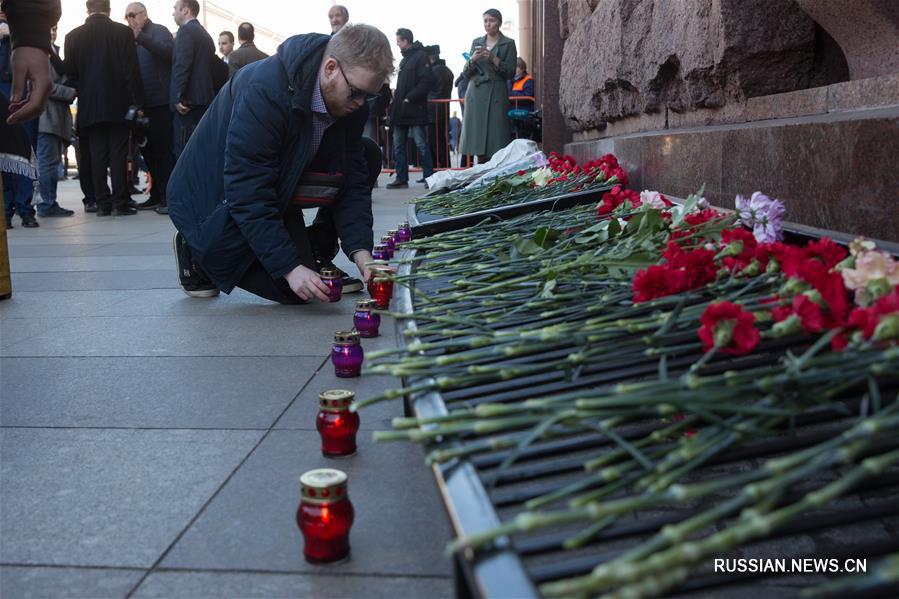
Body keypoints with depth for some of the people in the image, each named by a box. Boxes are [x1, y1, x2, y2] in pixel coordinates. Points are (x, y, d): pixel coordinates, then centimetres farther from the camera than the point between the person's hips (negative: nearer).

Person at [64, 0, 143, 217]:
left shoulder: (73, 36, 4)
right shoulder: (123, 32, -3)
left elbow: (70, 72, 5)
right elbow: (132, 71, -6)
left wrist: (82, 93, 17)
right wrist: (136, 102, -3)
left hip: (90, 107, 2)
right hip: (118, 104, -2)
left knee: (97, 155, 6)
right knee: (118, 154, 0)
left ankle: (102, 203, 6)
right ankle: (120, 203, -3)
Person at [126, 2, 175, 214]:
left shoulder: (158, 31, 2)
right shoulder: (133, 39, 21)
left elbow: (169, 51, -18)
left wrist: (140, 37, -23)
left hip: (161, 102, -7)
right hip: (143, 105, 7)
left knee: (163, 151, -8)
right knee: (149, 151, 9)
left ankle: (167, 196, -7)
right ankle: (157, 196, 15)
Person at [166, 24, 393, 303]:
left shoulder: (350, 102, -12)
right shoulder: (263, 91, -34)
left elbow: (353, 179, -9)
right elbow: (247, 195, -34)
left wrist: (360, 250, -23)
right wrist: (290, 267, -37)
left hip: (277, 191, 7)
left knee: (368, 157, -8)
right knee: (294, 289, -22)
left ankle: (318, 251, 6)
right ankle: (197, 252, 3)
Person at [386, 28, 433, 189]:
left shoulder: (421, 56, -6)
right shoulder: (404, 60, 20)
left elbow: (427, 81, -15)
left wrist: (409, 98, -17)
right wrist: (397, 95, 11)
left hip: (415, 109, -9)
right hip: (401, 111, 9)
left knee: (421, 144, -6)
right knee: (398, 146, 6)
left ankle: (429, 177, 1)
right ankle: (401, 178, 11)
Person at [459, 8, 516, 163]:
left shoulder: (508, 44, 5)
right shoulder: (476, 42, 15)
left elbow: (510, 73, -2)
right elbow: (466, 74, 13)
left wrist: (493, 58, -13)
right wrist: (472, 60, -7)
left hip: (496, 94, -3)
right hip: (475, 94, 3)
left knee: (495, 137, -10)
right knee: (477, 136, -1)